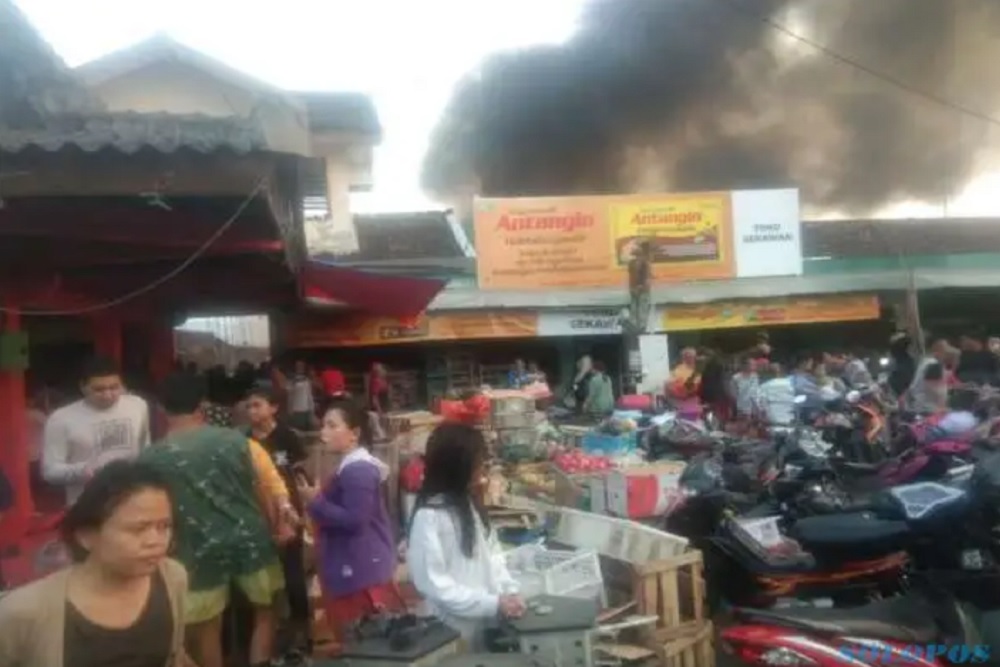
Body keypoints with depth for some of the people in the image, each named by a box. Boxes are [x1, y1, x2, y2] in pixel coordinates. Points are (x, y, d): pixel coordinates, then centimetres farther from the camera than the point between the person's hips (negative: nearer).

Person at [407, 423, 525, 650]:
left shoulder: (471, 505, 7)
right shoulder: (429, 516, -17)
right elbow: (434, 583, -19)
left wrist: (509, 591, -3)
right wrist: (493, 603, -20)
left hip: (488, 621, 7)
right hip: (458, 629, -7)